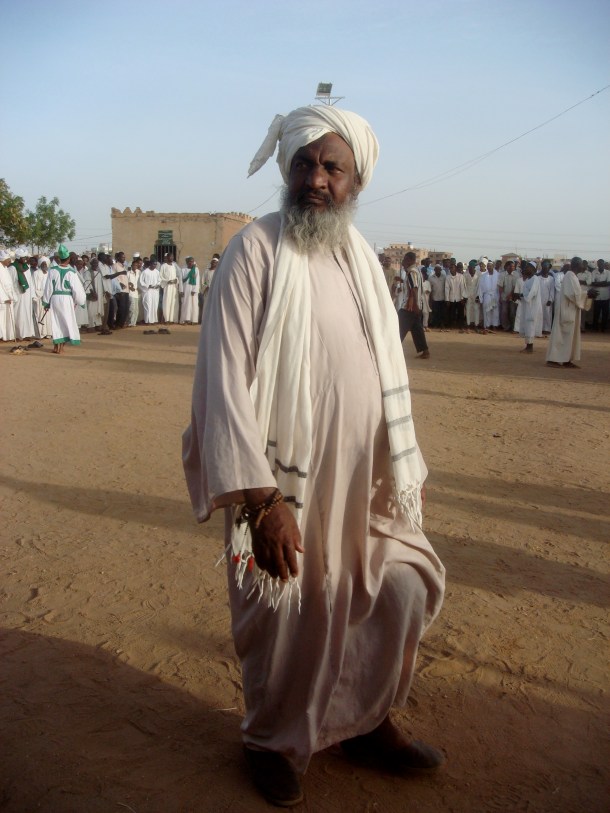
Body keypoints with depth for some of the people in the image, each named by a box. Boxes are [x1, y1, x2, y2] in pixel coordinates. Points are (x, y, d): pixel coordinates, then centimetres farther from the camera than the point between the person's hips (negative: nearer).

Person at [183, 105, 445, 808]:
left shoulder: (363, 259, 8)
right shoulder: (255, 251, -12)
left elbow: (385, 375, 12)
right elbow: (225, 379, -18)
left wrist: (404, 473, 12)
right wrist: (262, 498, -24)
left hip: (362, 477, 6)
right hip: (284, 483, -6)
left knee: (403, 593, 13)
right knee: (287, 616, 7)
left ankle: (367, 722, 38)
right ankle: (276, 743, 36)